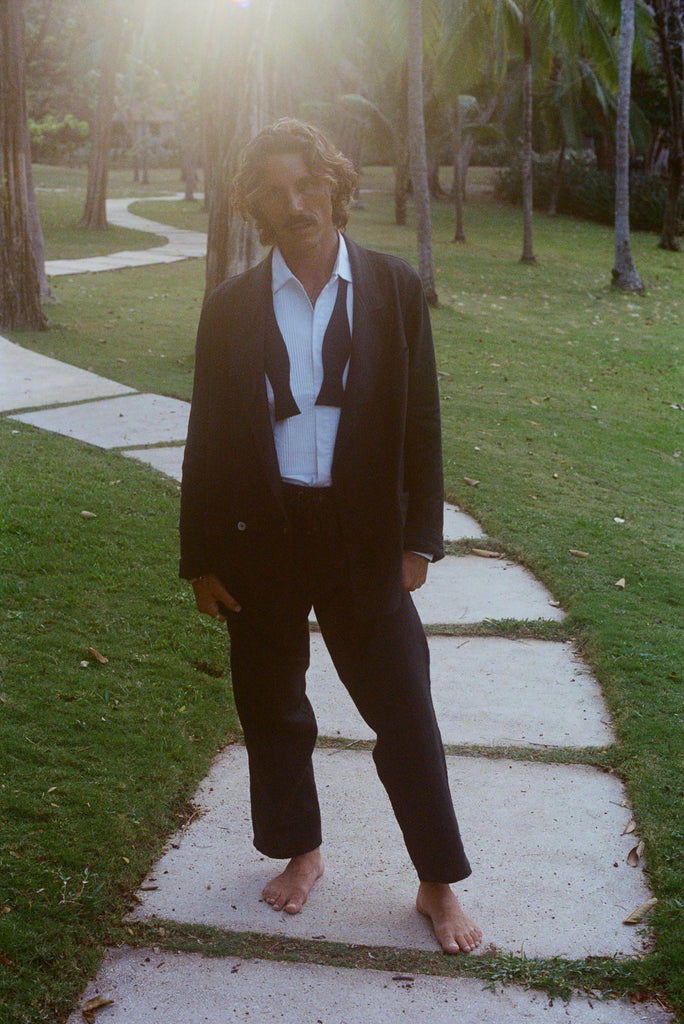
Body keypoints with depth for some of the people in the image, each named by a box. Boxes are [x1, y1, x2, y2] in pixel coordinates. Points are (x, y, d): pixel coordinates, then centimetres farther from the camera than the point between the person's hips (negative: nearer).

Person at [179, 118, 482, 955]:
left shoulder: (394, 290, -3)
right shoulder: (231, 308, -1)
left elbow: (420, 422, 0)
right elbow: (208, 439, 2)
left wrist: (418, 538, -3)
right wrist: (202, 558, 0)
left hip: (363, 537, -1)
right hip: (262, 537, 2)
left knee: (404, 713, 4)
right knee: (272, 711, 15)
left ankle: (439, 883, 22)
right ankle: (301, 852, 38)